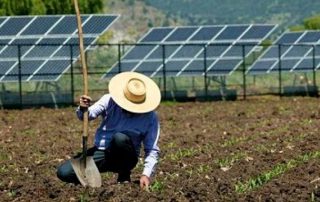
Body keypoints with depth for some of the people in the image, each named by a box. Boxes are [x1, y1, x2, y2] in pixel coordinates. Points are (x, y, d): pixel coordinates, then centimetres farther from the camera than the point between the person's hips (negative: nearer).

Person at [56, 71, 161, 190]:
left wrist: (146, 174, -21)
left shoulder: (150, 117, -9)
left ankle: (124, 176, -11)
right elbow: (90, 114, -17)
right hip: (101, 152, 2)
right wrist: (83, 109, -42)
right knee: (64, 173, -19)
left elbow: (152, 150, -7)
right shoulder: (109, 101, -7)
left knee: (120, 138, -37)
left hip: (126, 158, -1)